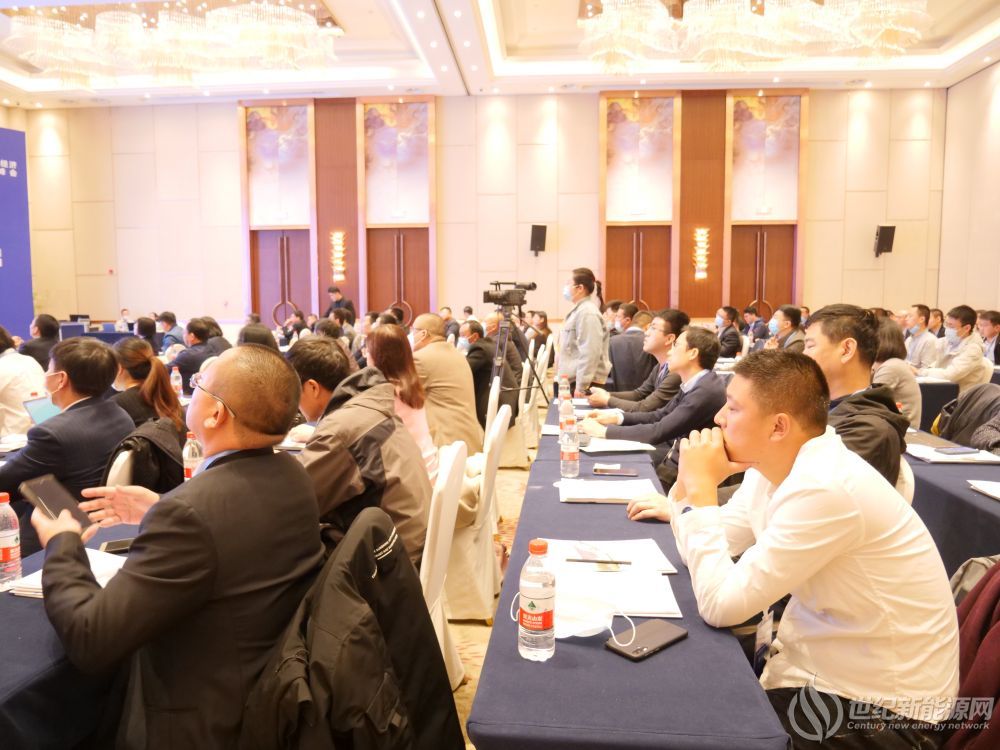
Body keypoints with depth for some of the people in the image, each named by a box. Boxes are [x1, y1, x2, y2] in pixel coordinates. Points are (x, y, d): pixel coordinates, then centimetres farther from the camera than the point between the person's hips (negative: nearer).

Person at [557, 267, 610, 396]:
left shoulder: (587, 313, -14)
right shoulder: (579, 310, 16)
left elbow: (590, 353, -21)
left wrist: (581, 387, -21)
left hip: (584, 383, -9)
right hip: (573, 380, 9)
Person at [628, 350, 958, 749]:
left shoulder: (824, 488, -30)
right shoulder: (771, 466, -2)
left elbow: (720, 605, -28)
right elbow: (714, 549, 5)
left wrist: (701, 487, -23)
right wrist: (689, 486, -9)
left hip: (875, 704, -7)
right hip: (818, 659, 8)